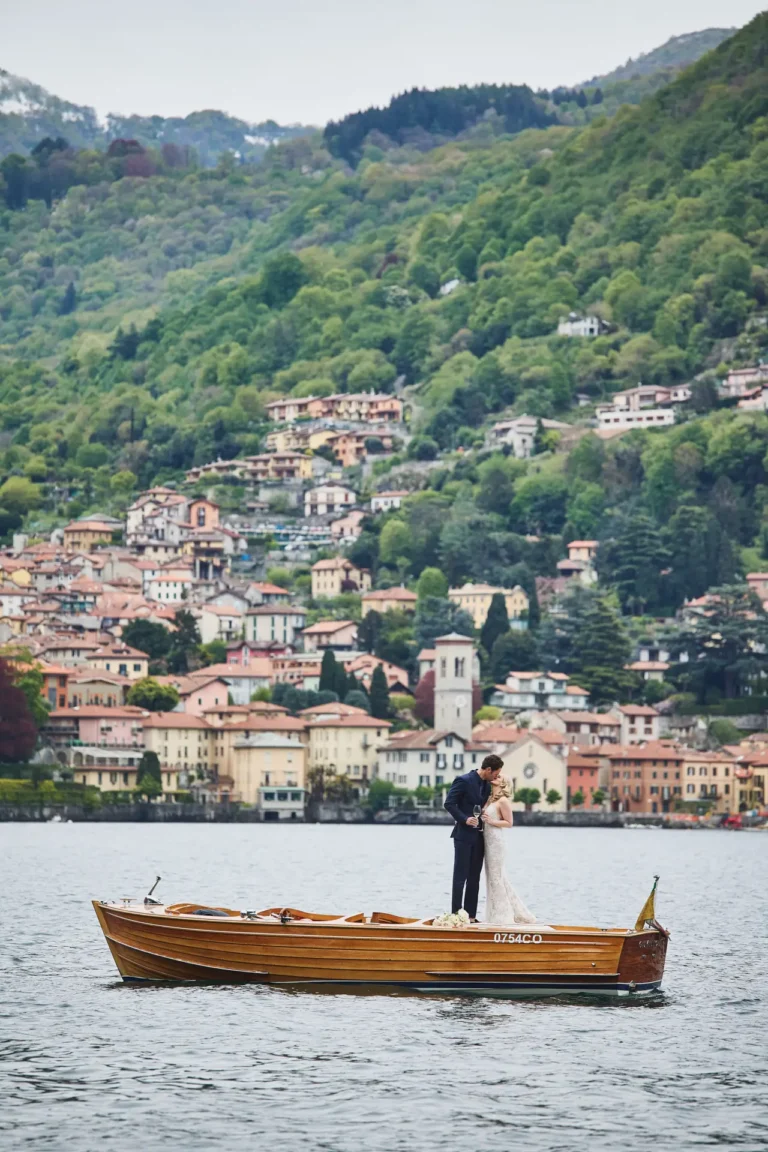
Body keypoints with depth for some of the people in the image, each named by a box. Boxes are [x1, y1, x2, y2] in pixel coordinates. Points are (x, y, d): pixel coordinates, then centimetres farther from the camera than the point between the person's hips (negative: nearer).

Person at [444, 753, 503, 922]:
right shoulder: (464, 781, -11)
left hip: (479, 836, 7)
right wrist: (465, 819, -22)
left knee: (474, 878, 7)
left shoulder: (487, 785, 10)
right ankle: (456, 914, -3)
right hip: (464, 835, -7)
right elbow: (449, 803, -13)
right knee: (460, 876, -5)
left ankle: (471, 915, 9)